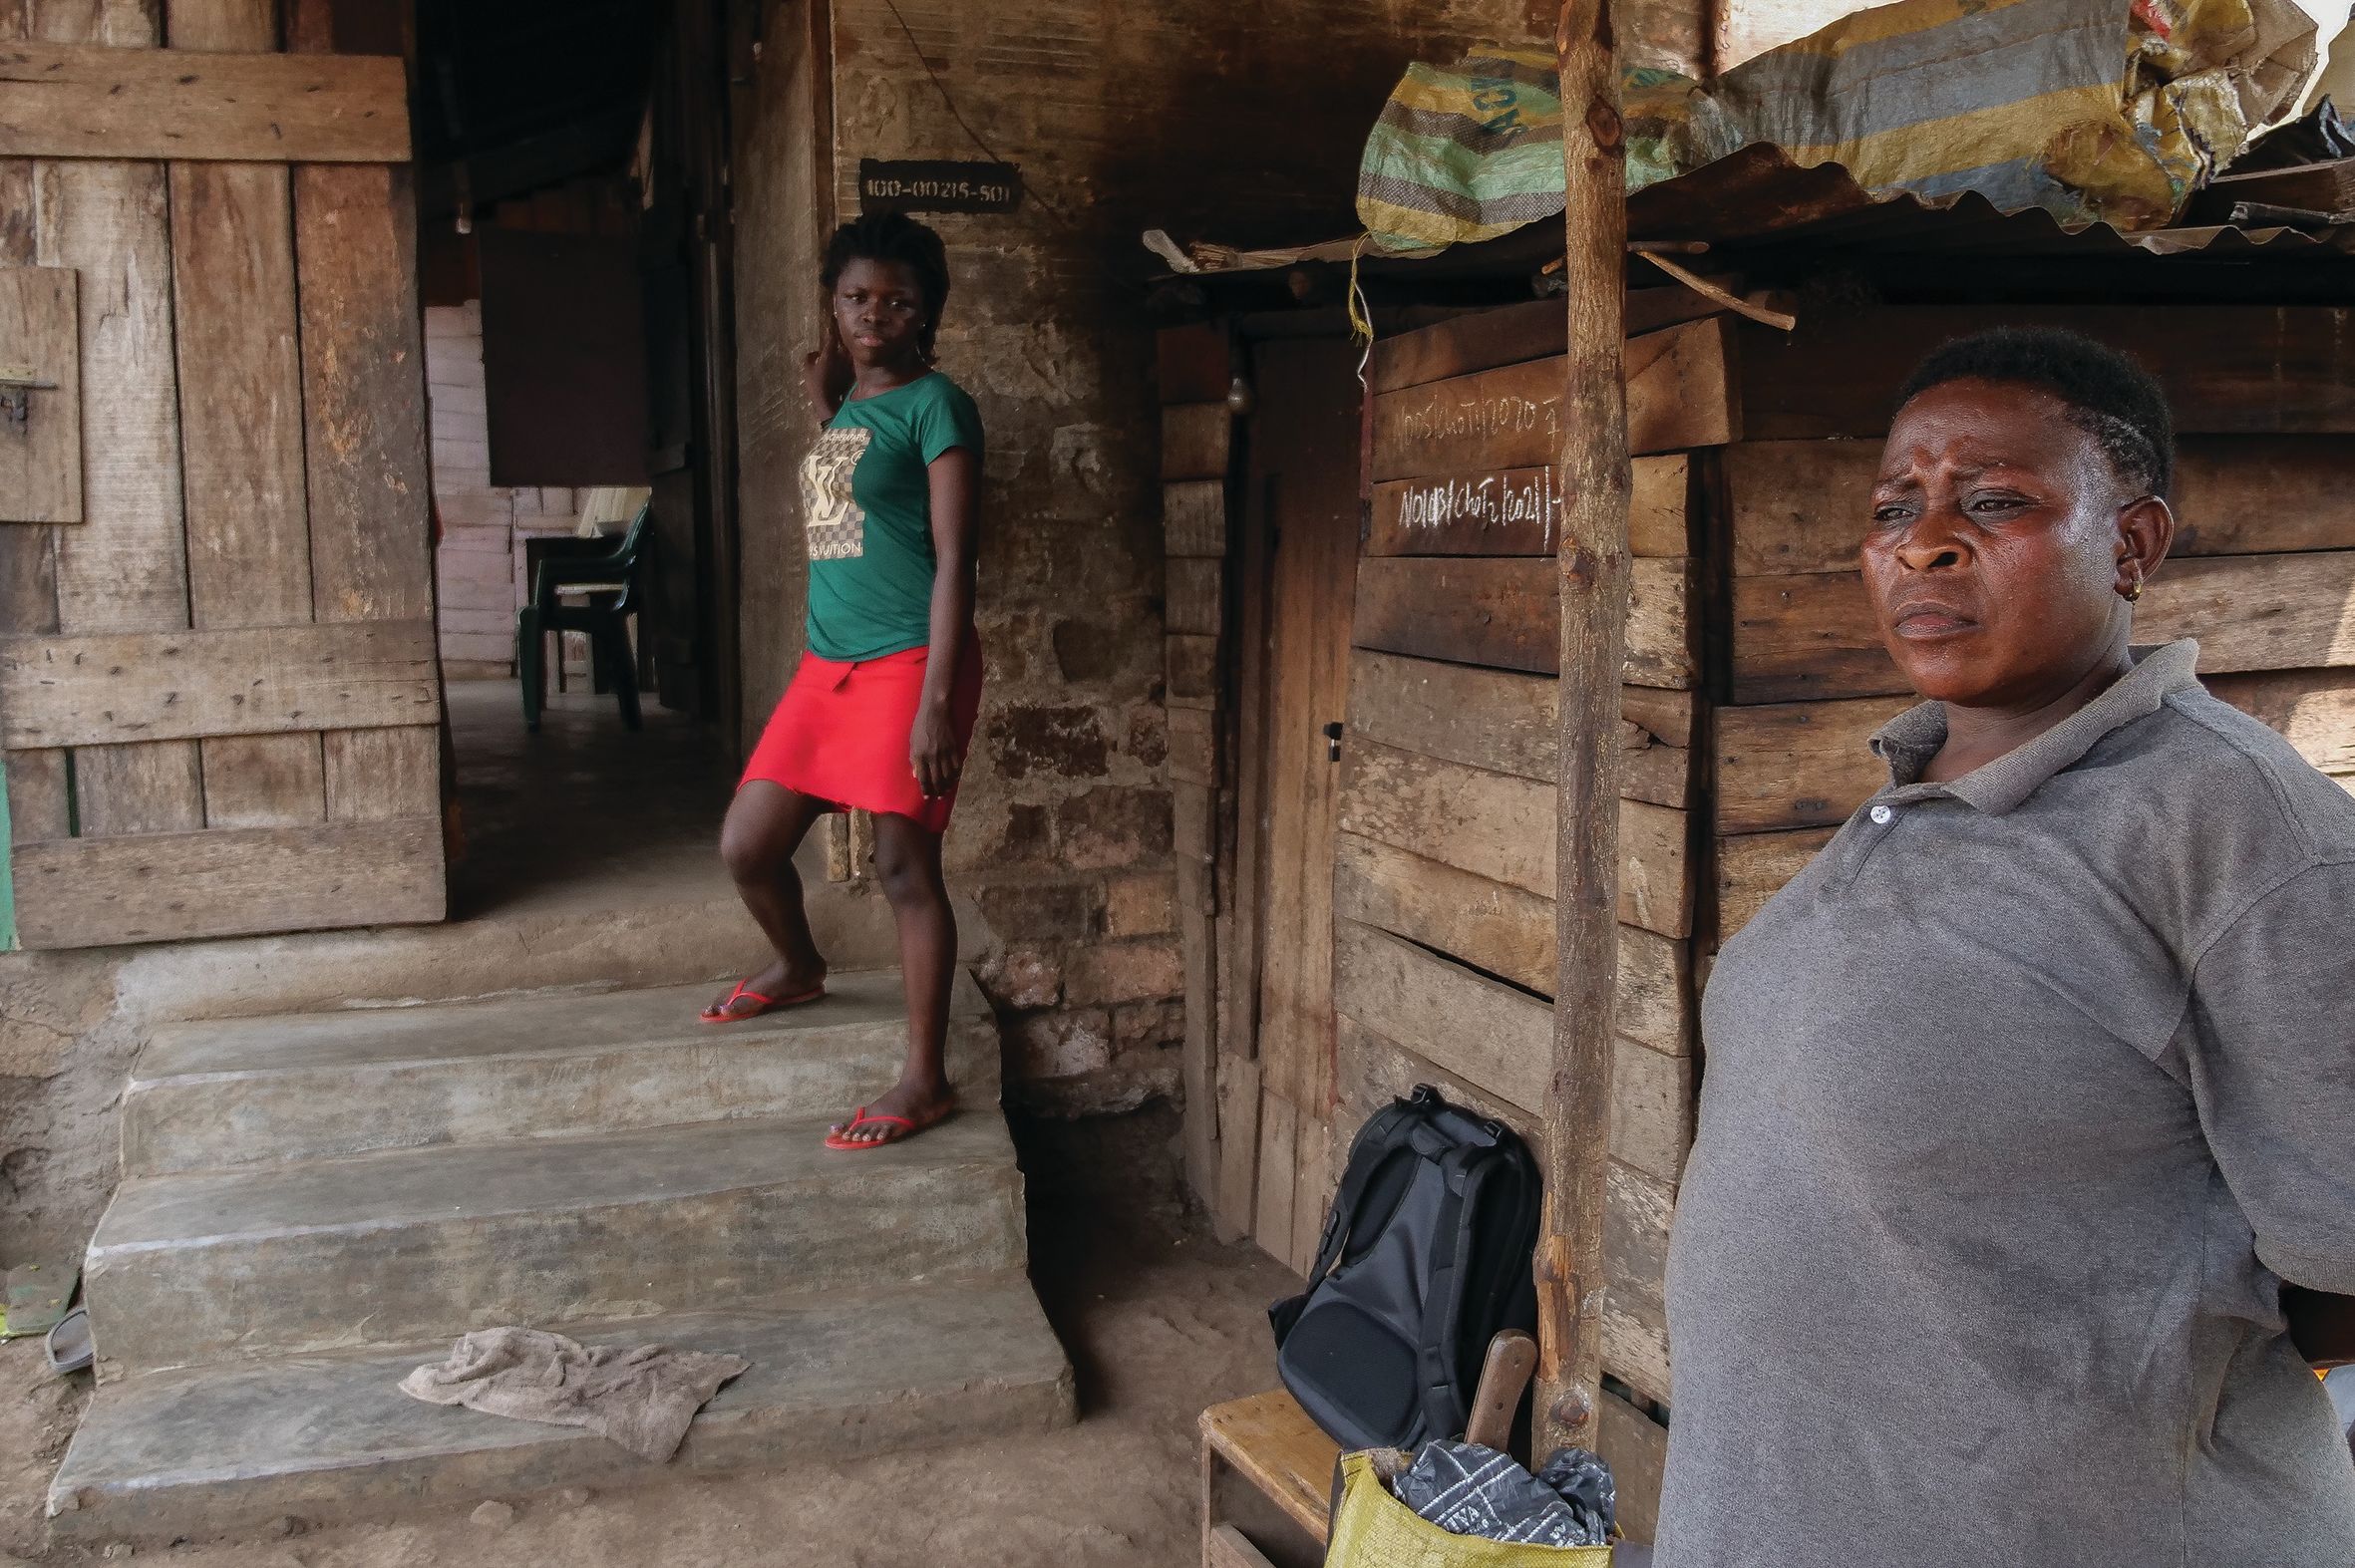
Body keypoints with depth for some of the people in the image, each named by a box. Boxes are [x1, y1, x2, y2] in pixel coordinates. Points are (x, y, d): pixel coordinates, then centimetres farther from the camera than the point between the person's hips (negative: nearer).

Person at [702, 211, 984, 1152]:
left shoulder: (934, 405, -7)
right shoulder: (840, 408, 15)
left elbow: (953, 560, -13)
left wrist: (936, 701, -20)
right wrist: (826, 406, 17)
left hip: (907, 665, -8)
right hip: (825, 667, 8)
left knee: (905, 867, -4)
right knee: (745, 847, 11)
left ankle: (925, 1081, 6)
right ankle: (797, 970, 42)